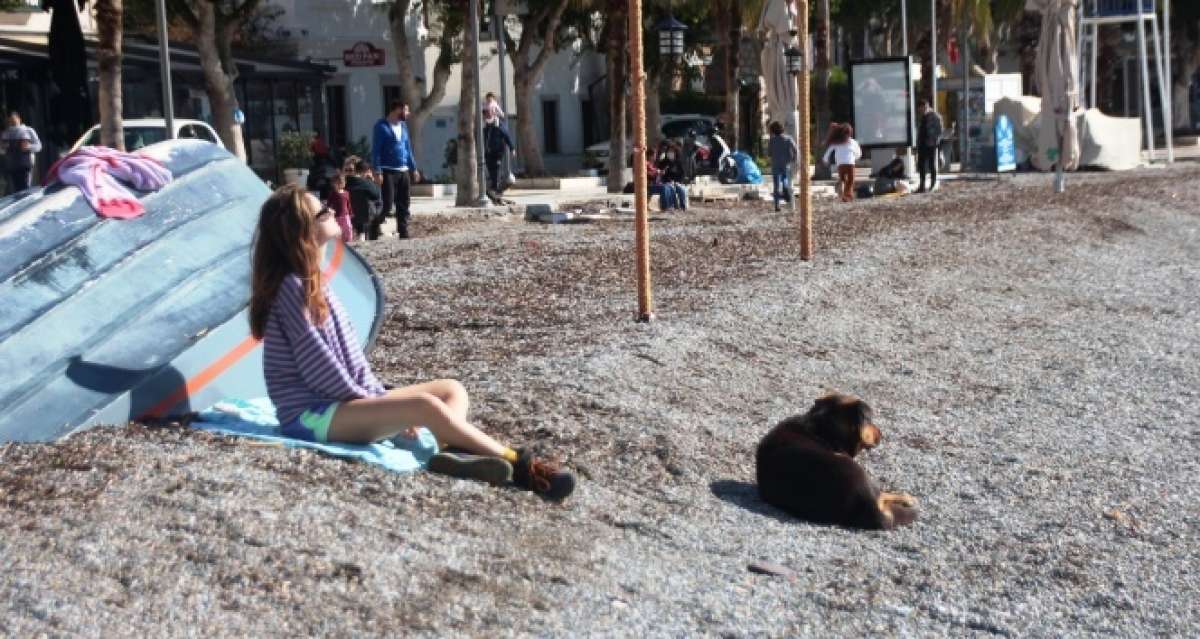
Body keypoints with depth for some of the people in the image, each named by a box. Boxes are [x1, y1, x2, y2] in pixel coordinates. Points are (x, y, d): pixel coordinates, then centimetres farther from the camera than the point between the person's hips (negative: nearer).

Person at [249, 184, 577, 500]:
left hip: (339, 401, 10)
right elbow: (318, 366, -18)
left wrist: (379, 398, 4)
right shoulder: (292, 287, -14)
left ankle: (452, 452, -30)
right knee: (426, 406, -28)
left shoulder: (311, 280, 15)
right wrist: (382, 410, -12)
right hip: (310, 414, -10)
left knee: (451, 389, 3)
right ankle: (519, 465, -27)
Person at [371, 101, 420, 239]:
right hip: (388, 172, -7)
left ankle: (403, 234, 14)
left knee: (403, 206, 9)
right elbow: (375, 150, -11)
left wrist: (414, 168, 16)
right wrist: (377, 171, -19)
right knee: (387, 205, -13)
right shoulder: (381, 126, -7)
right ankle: (375, 233, -8)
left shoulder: (403, 126, 15)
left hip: (404, 172, 7)